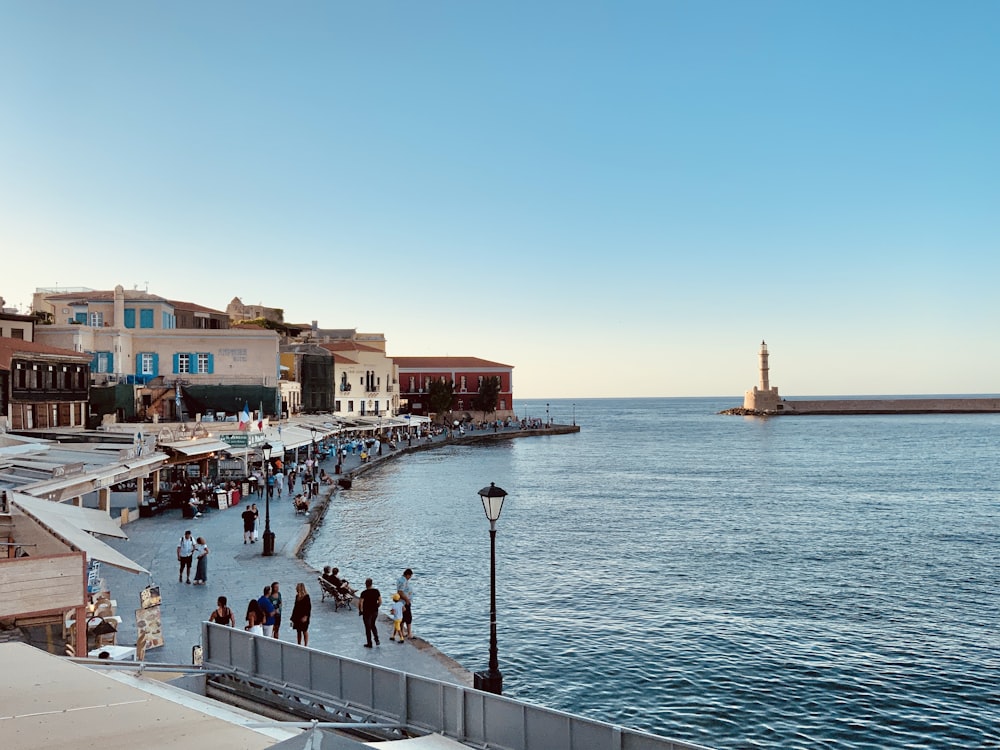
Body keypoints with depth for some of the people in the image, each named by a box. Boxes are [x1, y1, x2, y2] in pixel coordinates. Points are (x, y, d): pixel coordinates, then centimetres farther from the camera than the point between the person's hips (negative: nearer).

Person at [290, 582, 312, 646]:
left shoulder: (306, 597, -15)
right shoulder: (297, 596, 6)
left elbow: (309, 607, -16)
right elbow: (295, 607, 13)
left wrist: (306, 616, -23)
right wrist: (293, 618, 12)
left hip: (303, 617, -7)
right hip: (297, 617, 7)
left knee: (304, 631, 2)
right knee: (298, 631, 12)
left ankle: (305, 645, 10)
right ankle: (299, 645, 20)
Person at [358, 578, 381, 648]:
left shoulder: (364, 593, -17)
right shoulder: (376, 591, -3)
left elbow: (360, 603, -17)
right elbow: (380, 602, 1)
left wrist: (360, 610, -1)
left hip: (367, 612, -4)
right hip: (375, 612, 4)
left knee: (368, 628, 9)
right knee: (373, 625, 24)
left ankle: (369, 644, 16)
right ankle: (377, 640, 12)